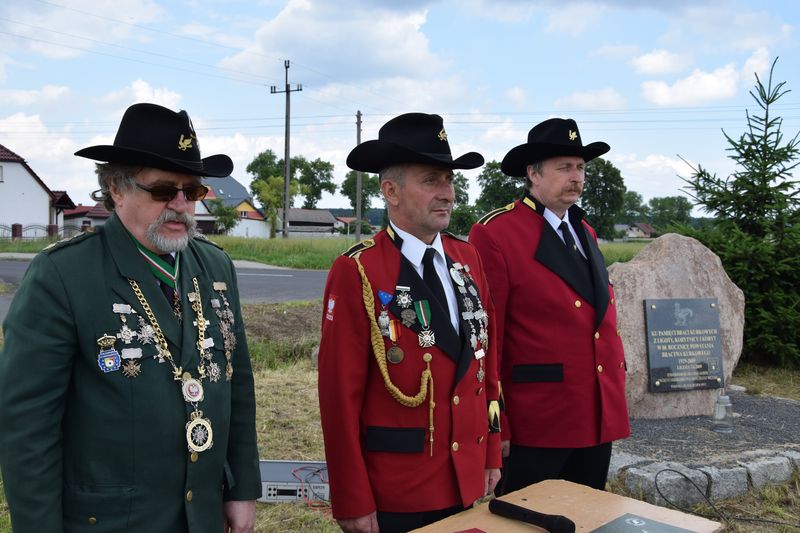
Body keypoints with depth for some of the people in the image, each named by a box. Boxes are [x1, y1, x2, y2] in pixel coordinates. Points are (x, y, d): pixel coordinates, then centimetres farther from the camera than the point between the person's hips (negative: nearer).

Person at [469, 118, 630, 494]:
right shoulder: (495, 233, -12)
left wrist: (616, 391, 13)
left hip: (598, 421, 8)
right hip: (534, 427, -7)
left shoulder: (585, 233, 13)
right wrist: (493, 427, -13)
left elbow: (602, 315, 16)